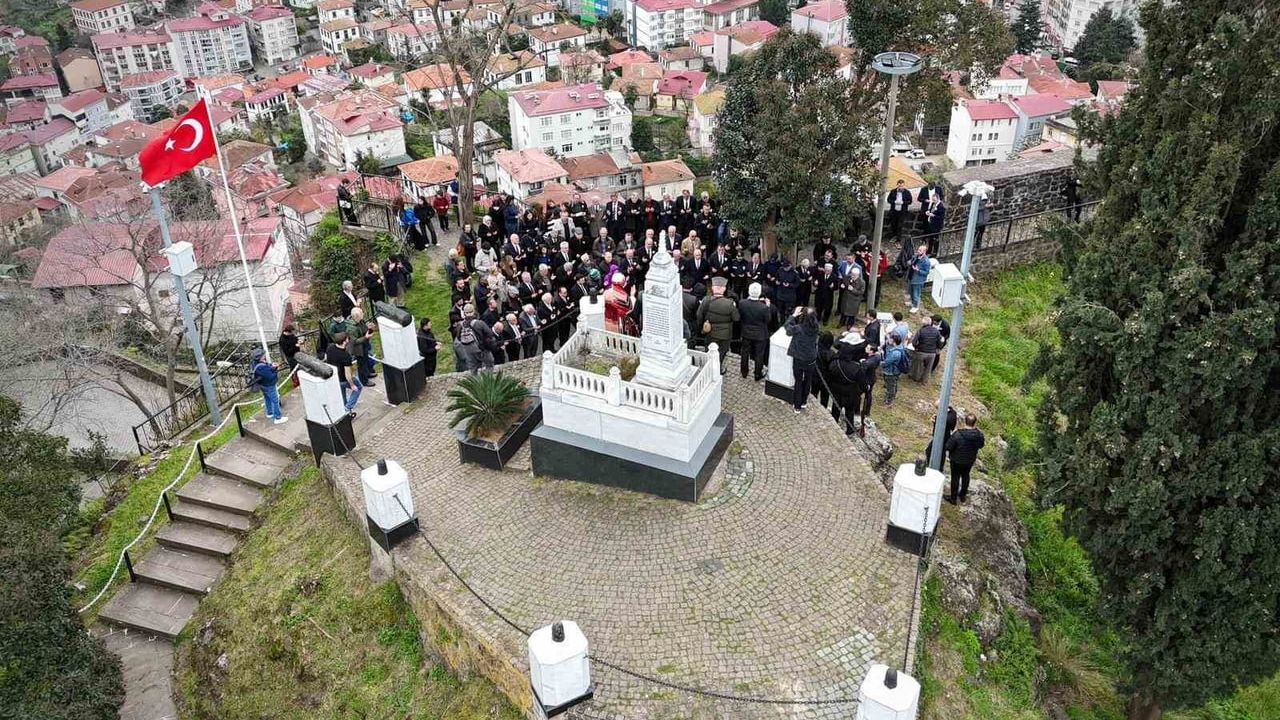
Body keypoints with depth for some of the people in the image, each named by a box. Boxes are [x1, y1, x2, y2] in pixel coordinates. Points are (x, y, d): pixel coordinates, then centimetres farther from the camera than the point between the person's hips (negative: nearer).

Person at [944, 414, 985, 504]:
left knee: (955, 478, 14)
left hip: (957, 460, -4)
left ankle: (954, 499, 28)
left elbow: (949, 446, -24)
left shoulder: (958, 434, -33)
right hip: (970, 460, 4)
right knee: (965, 476, 26)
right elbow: (980, 445, 1)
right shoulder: (979, 435, -20)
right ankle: (962, 495, 44)